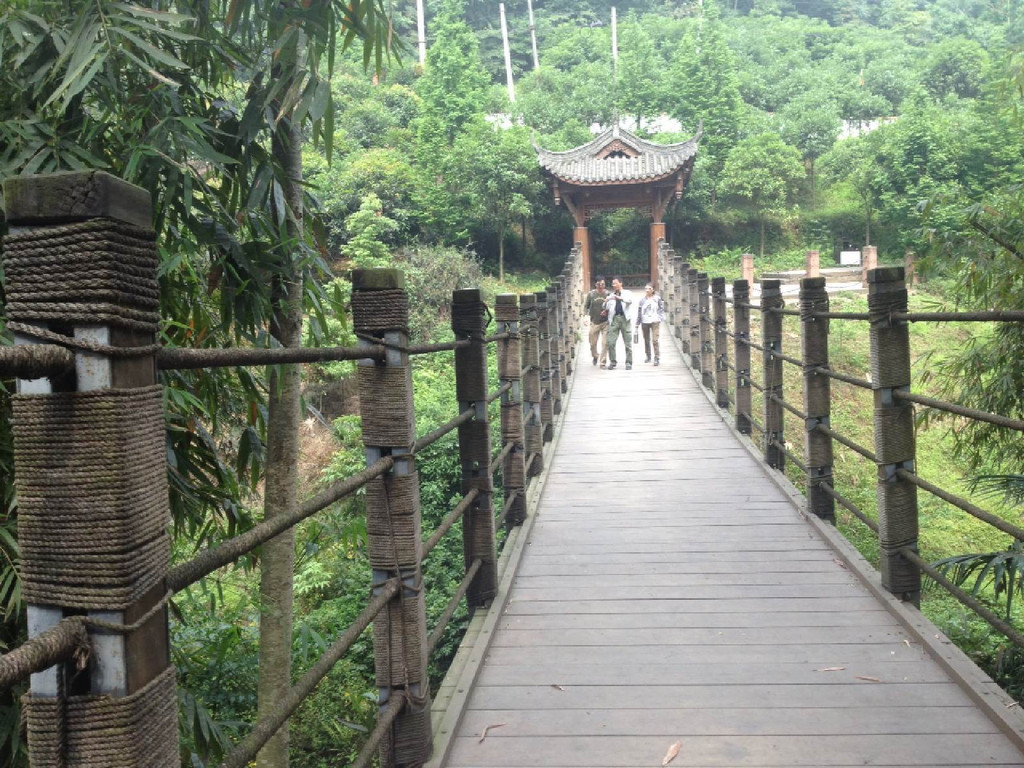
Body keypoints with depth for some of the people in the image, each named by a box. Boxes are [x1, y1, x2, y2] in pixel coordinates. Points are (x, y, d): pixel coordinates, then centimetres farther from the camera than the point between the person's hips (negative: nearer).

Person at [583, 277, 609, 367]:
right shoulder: (591, 294, 1)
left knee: (605, 343, -6)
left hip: (605, 322, -1)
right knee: (593, 343, 8)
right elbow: (585, 306, 9)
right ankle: (595, 356, 38)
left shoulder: (608, 294, -2)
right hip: (594, 322, 1)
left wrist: (607, 311, -14)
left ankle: (603, 362, 3)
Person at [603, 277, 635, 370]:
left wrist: (618, 297, -30)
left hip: (625, 318, -2)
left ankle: (629, 363, 5)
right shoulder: (611, 295, 17)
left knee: (628, 343, 0)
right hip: (614, 319, 2)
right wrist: (606, 302, -16)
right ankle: (612, 362, 3)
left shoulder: (627, 293, 9)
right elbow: (606, 307, 8)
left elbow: (629, 300, -13)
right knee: (611, 342, -6)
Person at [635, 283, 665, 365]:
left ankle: (657, 358, -11)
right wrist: (637, 323, 8)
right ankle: (648, 357, 25)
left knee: (655, 340, -13)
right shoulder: (642, 300, 8)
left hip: (655, 321, -3)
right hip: (645, 322, 3)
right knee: (646, 340, 10)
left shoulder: (657, 298, 4)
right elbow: (639, 312, 10)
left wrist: (661, 318, -4)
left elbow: (661, 308, 8)